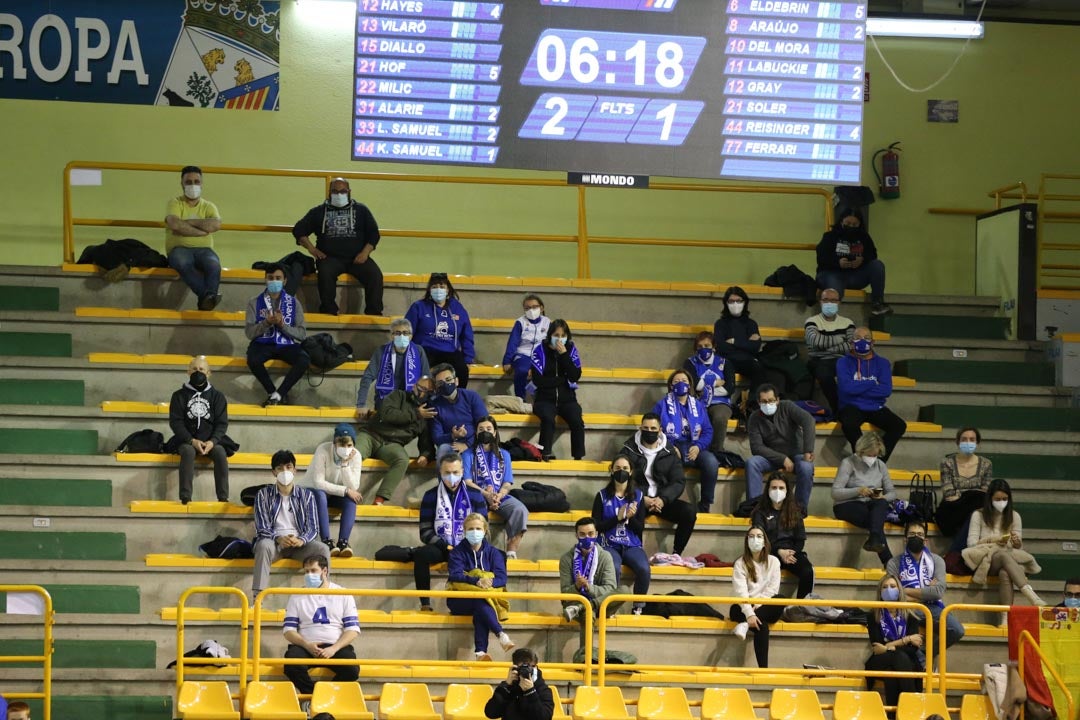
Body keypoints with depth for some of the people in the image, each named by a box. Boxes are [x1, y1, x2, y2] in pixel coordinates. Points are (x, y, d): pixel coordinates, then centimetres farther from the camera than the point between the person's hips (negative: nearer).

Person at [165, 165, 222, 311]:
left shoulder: (208, 206, 17)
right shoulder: (175, 203, 9)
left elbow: (216, 224, -7)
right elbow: (175, 224, -14)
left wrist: (188, 222, -7)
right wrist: (203, 229, -9)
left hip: (203, 249, 2)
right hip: (179, 249, -2)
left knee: (214, 264, -35)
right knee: (183, 262, -40)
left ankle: (208, 298, -52)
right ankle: (207, 296, -49)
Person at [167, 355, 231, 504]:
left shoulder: (217, 396, 10)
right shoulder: (180, 395, 8)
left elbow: (222, 423, 4)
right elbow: (175, 422, 0)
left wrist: (212, 441, -15)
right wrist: (192, 441, -15)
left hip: (211, 441, 1)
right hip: (187, 440, -1)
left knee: (220, 452, -31)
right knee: (188, 451, -35)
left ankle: (223, 497, -33)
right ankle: (185, 497, -41)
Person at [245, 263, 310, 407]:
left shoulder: (294, 303, 8)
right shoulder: (255, 302, 7)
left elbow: (302, 334, 2)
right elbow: (249, 332, -1)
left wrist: (282, 324, -14)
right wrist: (267, 322, -17)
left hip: (286, 345, 1)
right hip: (263, 344, -1)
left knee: (304, 360, -31)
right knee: (252, 360, -36)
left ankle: (277, 394, -21)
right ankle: (272, 393, -15)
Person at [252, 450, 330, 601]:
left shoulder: (306, 495, 9)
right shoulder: (264, 494, 6)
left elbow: (313, 528, 3)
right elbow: (262, 528, -2)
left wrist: (301, 540, -21)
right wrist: (279, 539, -23)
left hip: (300, 543, 1)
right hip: (274, 542, -1)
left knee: (322, 549, -28)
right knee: (263, 545, -36)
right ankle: (257, 598, -42)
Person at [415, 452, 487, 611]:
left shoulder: (474, 495, 9)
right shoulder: (431, 496, 7)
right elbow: (425, 531, 2)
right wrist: (446, 548, -12)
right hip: (440, 548, 0)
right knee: (420, 554, -34)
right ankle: (425, 604, -30)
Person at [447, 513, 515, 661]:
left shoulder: (493, 552, 14)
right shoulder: (457, 552, 8)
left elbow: (502, 578, -1)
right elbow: (455, 576, -10)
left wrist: (489, 582, -25)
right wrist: (476, 581, -28)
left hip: (488, 595, 1)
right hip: (461, 600, -1)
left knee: (480, 613, -36)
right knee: (480, 601, -37)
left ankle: (480, 652, -48)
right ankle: (501, 635, -49)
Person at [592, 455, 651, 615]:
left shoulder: (638, 496, 9)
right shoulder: (603, 496, 4)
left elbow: (640, 529, 8)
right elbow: (597, 526, 0)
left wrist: (631, 517, -13)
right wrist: (618, 518, -12)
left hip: (632, 546, 2)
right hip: (609, 546, -2)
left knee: (644, 569, -30)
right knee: (614, 569, -35)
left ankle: (638, 607, -12)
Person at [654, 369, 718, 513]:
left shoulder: (698, 405, 20)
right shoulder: (662, 405, 13)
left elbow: (708, 431, 11)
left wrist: (698, 447, -9)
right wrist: (670, 448, -13)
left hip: (693, 448, 3)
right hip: (671, 448, -3)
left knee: (711, 461, -31)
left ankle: (705, 505, -17)